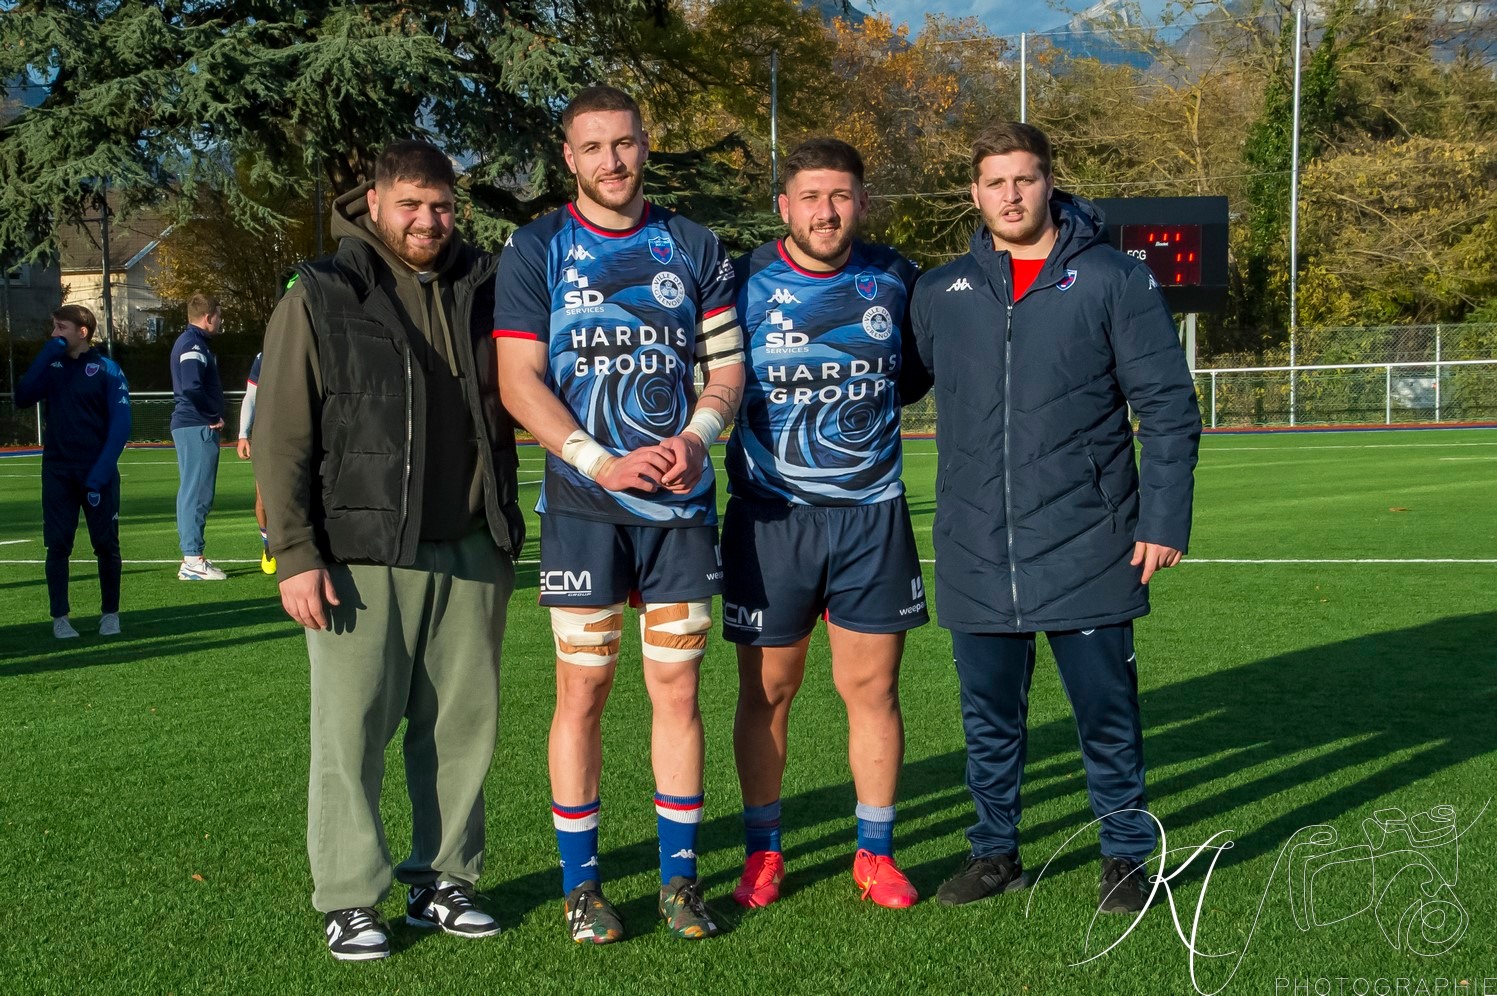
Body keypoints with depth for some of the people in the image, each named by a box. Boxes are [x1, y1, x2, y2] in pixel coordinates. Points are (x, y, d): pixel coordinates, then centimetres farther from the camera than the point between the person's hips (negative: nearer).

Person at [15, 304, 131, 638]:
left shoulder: (107, 369, -3)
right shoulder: (51, 367, 8)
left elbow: (120, 423, -8)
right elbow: (23, 398, -7)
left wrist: (102, 470, -17)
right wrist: (46, 356, -13)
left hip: (98, 472, -3)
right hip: (57, 472, 3)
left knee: (106, 545, 2)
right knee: (58, 545, 1)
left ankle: (110, 613, 15)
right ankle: (60, 617, 7)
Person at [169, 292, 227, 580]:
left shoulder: (193, 341, 19)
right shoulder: (193, 344, -13)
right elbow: (192, 387, -25)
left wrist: (212, 417, 11)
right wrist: (215, 417, -14)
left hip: (191, 427, 10)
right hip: (197, 427, -10)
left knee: (193, 493, 12)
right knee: (197, 494, -9)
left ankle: (192, 557, 17)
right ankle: (192, 561, -8)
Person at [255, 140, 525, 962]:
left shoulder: (480, 292, 12)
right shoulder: (322, 297, 0)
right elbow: (281, 437, -4)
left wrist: (505, 529, 12)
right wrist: (295, 554, -10)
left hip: (469, 552, 4)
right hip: (363, 555, -4)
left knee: (463, 727, 9)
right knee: (353, 731, 0)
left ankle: (443, 880, 22)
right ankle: (349, 899, 12)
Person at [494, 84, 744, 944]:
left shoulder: (695, 248, 9)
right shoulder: (536, 250, 2)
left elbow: (728, 364, 10)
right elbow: (519, 380, -4)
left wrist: (697, 438, -10)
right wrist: (602, 462, -15)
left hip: (682, 499, 2)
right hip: (583, 505, -2)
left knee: (678, 686, 4)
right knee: (583, 689, 1)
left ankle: (681, 875, 16)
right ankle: (582, 883, 13)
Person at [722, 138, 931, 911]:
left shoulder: (894, 281, 5)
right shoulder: (745, 283, -3)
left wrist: (867, 403, 7)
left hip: (872, 514, 2)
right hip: (770, 517, -1)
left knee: (872, 686, 4)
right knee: (767, 689, 6)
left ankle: (875, 851, 19)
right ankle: (762, 852, 21)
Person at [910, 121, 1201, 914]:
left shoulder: (1115, 281, -2)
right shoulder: (939, 293, 7)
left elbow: (1168, 408, -2)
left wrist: (1164, 518, -7)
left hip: (1086, 548, -3)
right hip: (976, 555, 3)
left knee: (1107, 713, 6)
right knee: (989, 716, 13)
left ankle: (1126, 856, 22)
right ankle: (994, 851, 28)